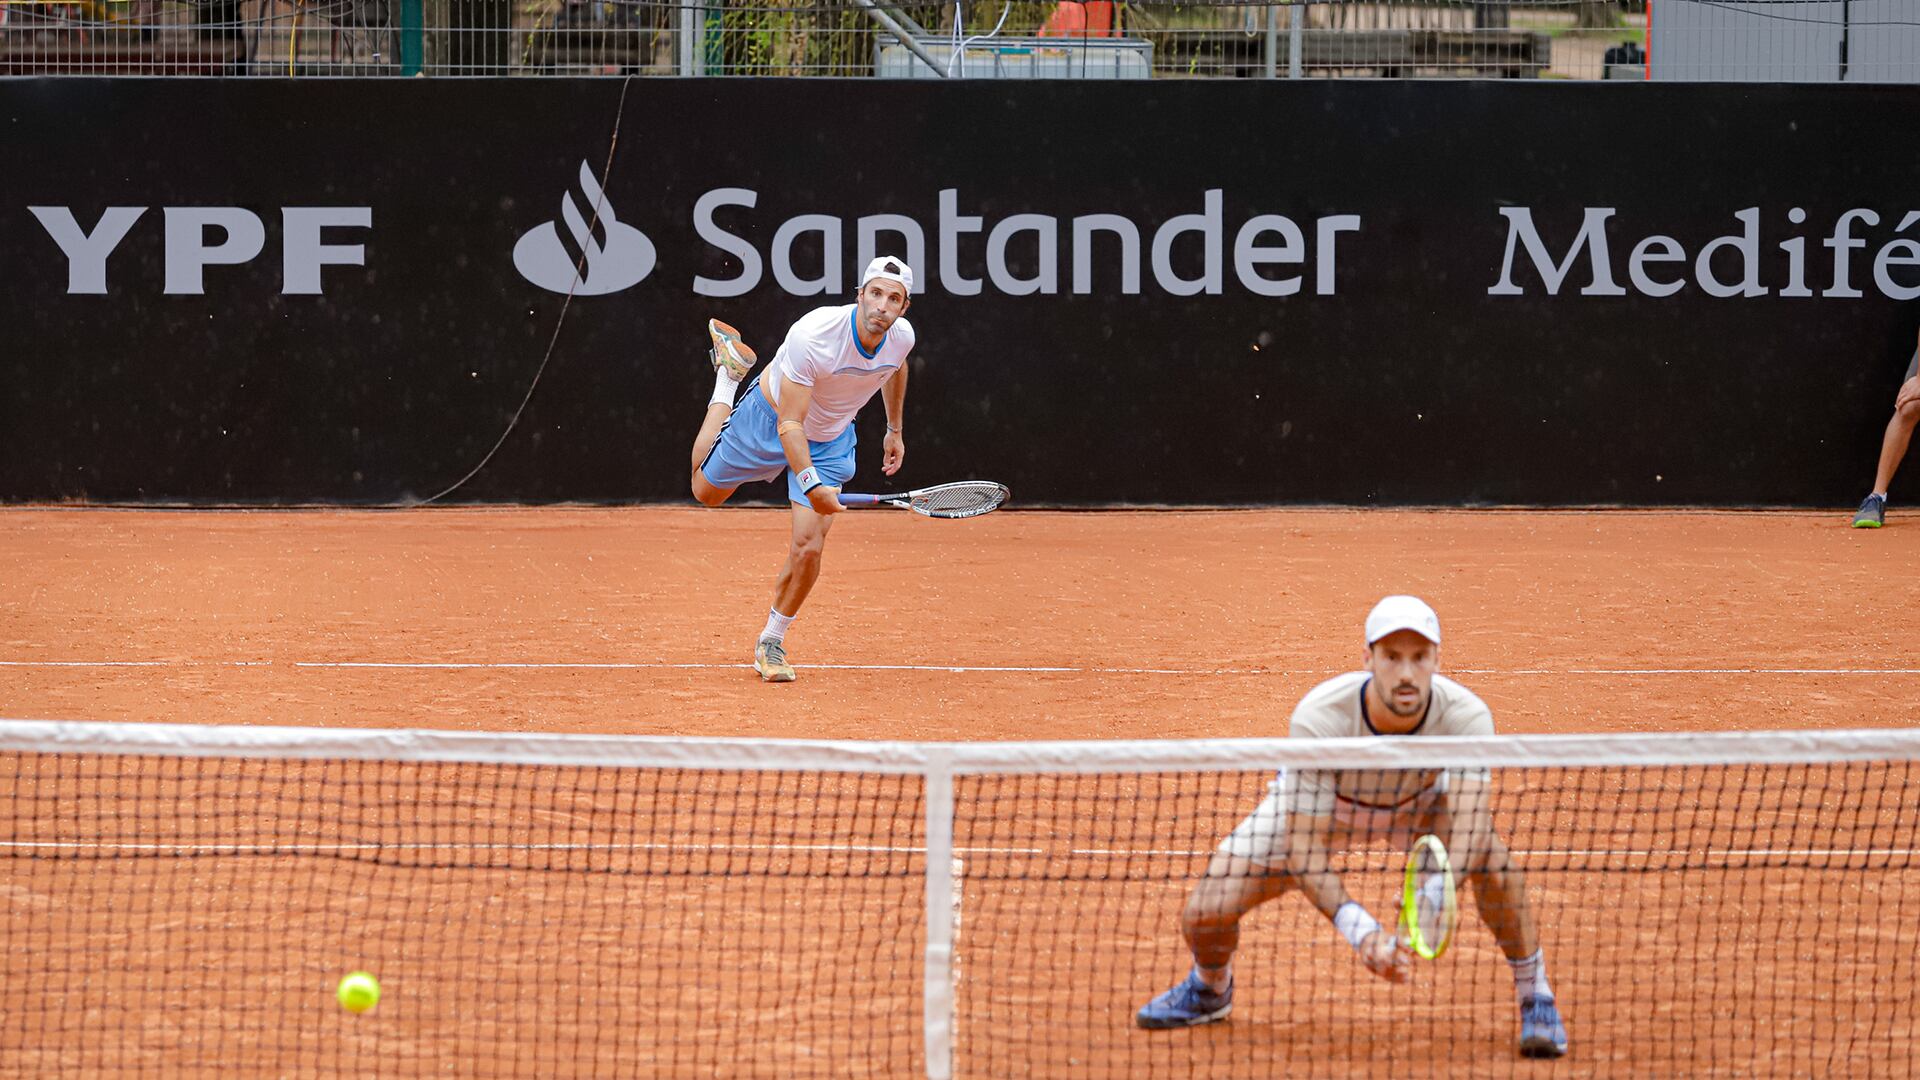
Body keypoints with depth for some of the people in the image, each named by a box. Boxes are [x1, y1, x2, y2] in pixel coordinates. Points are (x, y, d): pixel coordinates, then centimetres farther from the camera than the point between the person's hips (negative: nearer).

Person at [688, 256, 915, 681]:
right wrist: (809, 483, -49)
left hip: (830, 440, 3)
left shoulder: (902, 336, -20)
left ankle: (771, 642, 12)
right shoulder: (812, 336, -39)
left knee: (808, 548, -10)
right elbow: (790, 425, -37)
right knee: (706, 491, 21)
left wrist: (895, 430, 18)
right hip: (770, 419, -3)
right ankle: (729, 372, 39)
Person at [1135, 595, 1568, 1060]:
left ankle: (1535, 997, -9)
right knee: (1204, 913, -13)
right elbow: (1304, 850, -38)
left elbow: (1471, 824, -46)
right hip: (1318, 804, 0)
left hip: (1421, 798, 0)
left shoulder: (1466, 716, -36)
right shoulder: (1317, 719, -39)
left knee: (1490, 855, -33)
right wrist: (1360, 930, -53)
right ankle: (1210, 990, 26)